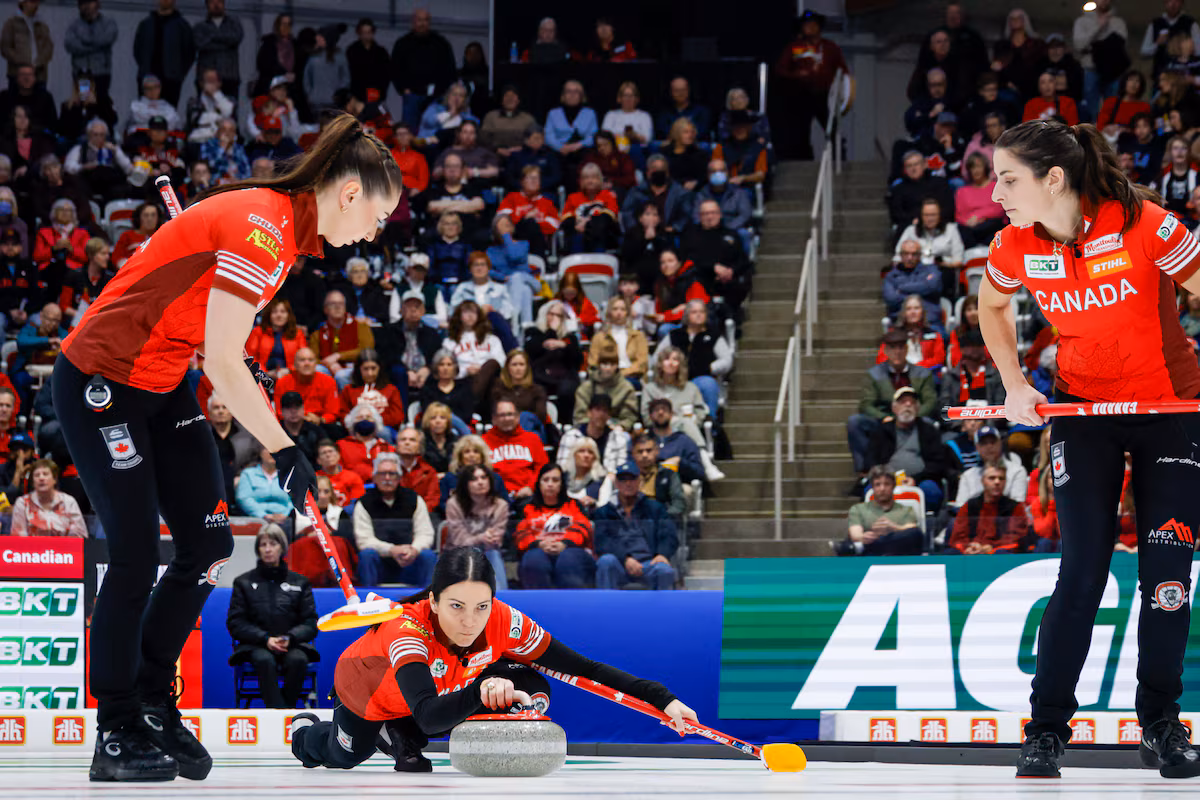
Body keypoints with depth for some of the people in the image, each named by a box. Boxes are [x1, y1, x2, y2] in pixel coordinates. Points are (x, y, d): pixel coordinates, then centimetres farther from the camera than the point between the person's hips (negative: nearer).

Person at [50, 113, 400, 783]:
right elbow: (222, 362, -26)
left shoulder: (287, 226, 5)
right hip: (100, 383, -9)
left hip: (164, 385, 9)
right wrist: (286, 450, -22)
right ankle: (117, 734, 2)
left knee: (210, 545, 4)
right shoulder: (260, 227, -24)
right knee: (137, 557, -8)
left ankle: (153, 699, 17)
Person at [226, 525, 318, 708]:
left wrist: (290, 638, -13)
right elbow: (235, 623, 5)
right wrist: (265, 639, -11)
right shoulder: (244, 582, 14)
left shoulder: (299, 582, 16)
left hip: (292, 645, 1)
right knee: (265, 660, -36)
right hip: (256, 646, -1)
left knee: (297, 660, -35)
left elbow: (310, 622, 9)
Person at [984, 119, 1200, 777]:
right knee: (1082, 572, -7)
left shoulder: (1145, 228, -23)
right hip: (1082, 409, 2)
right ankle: (1046, 730, 0)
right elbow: (991, 306, 13)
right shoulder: (1015, 248, -10)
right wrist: (1014, 384, 5)